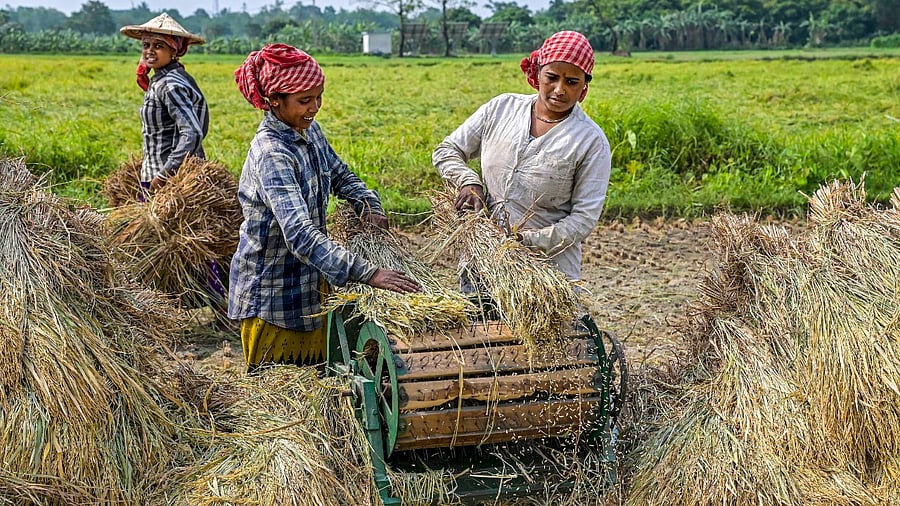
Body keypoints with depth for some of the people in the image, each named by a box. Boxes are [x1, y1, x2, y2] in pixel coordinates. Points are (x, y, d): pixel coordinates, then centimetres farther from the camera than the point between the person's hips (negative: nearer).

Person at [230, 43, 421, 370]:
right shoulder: (271, 153, -28)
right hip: (271, 291, -8)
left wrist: (368, 206, -2)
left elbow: (339, 175, 18)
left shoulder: (309, 130, -1)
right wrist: (367, 273, -44)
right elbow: (299, 233, -38)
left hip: (310, 281, 8)